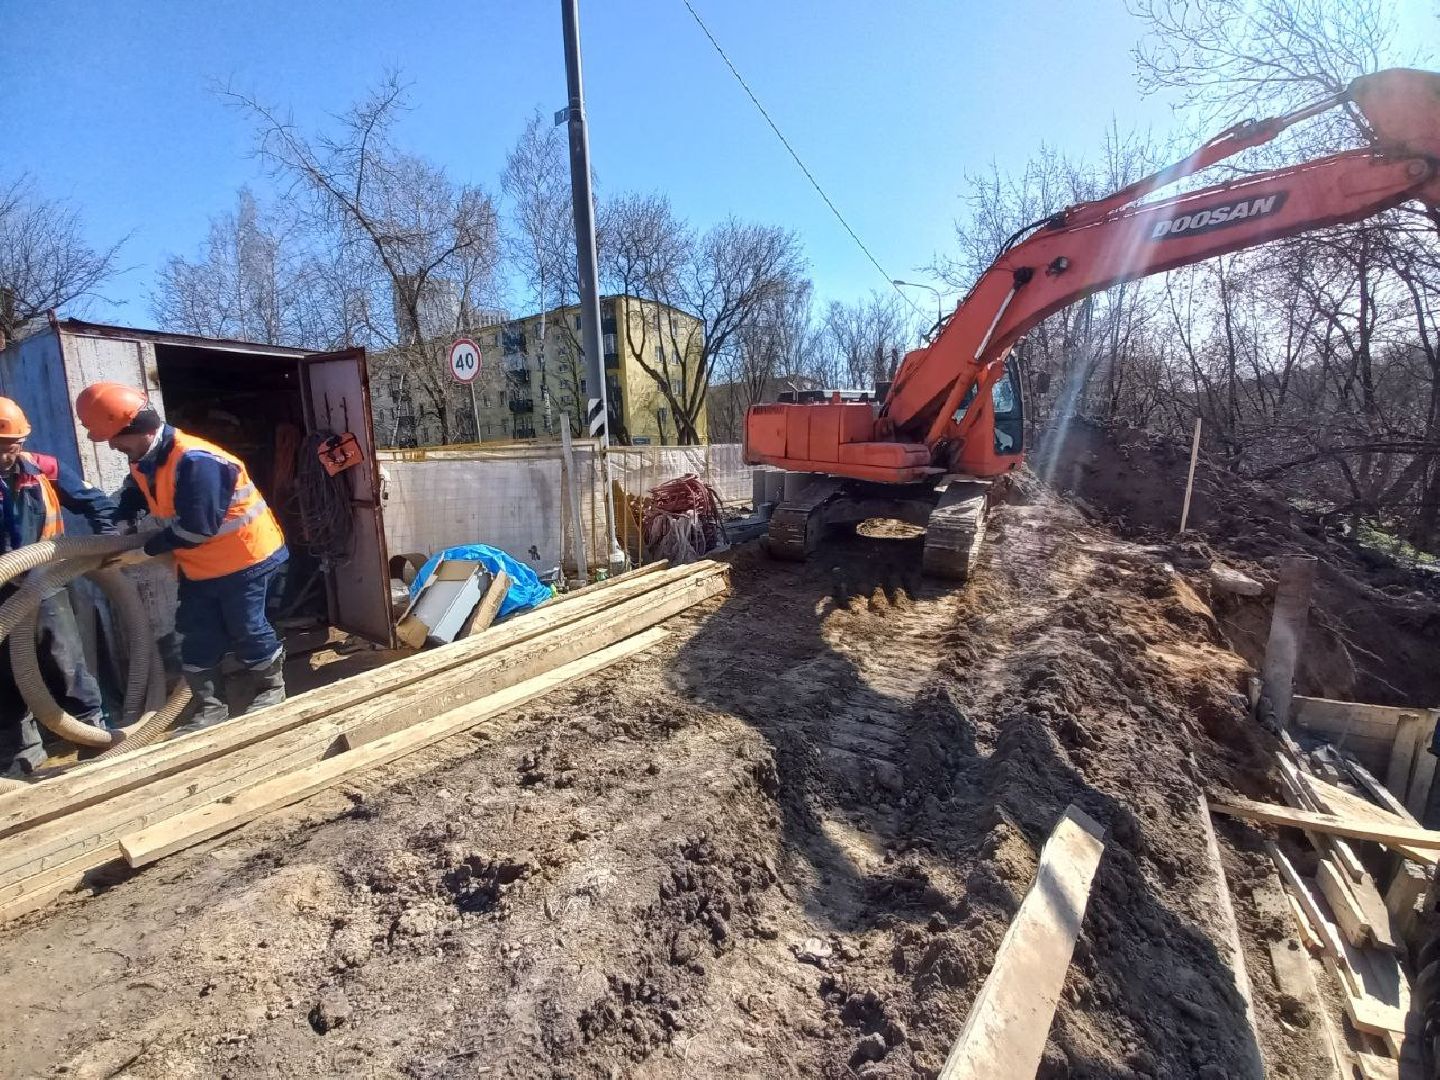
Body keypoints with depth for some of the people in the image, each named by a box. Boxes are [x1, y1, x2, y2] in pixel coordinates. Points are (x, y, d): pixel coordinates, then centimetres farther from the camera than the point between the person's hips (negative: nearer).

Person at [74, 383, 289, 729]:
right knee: (197, 637, 11)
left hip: (245, 557, -9)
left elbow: (195, 529, -26)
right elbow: (134, 492, 25)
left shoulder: (195, 461, -28)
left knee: (248, 629, 4)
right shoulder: (145, 459, 3)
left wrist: (146, 551, -13)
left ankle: (271, 688, 27)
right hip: (199, 565, 9)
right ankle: (210, 706, 24)